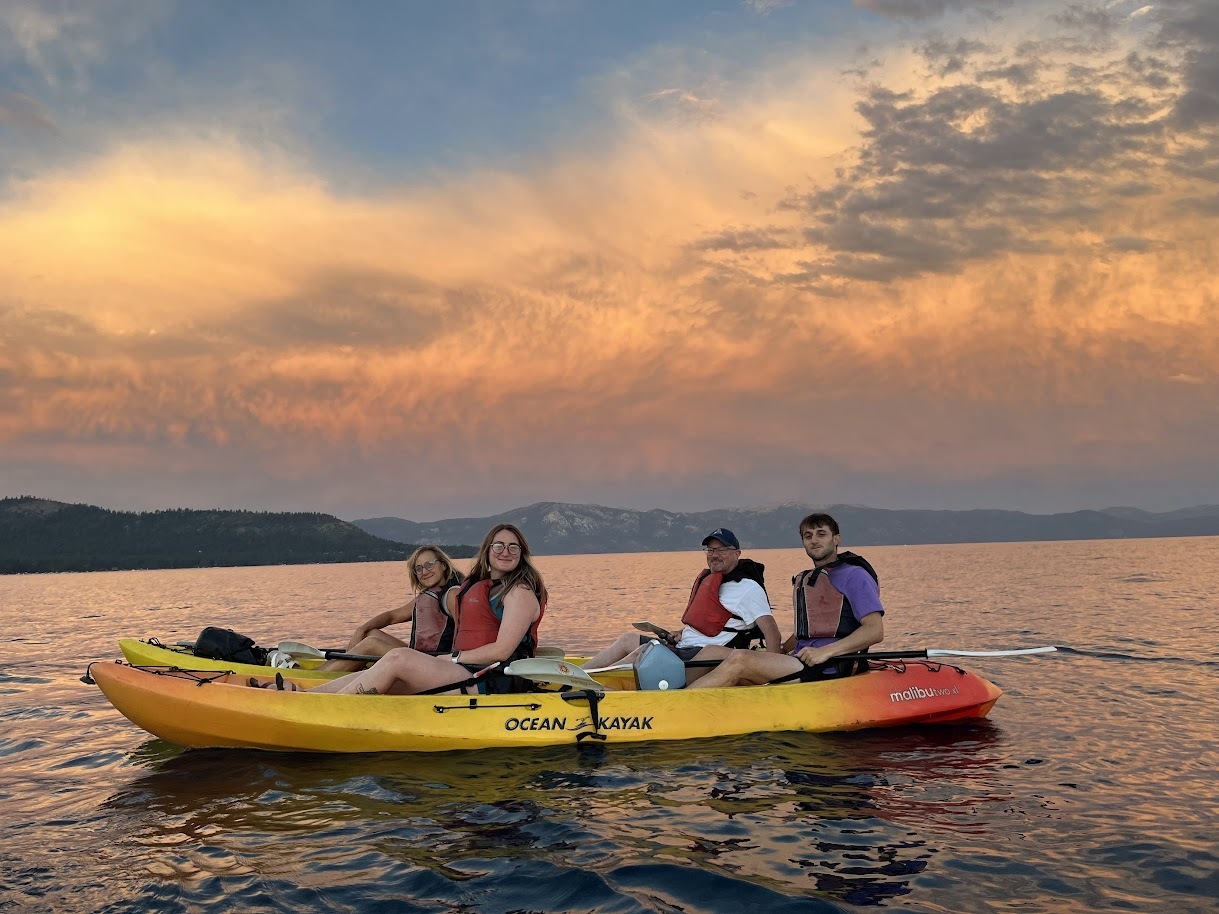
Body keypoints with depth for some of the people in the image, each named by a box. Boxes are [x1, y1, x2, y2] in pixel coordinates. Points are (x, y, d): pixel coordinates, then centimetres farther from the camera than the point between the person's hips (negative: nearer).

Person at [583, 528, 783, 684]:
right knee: (628, 639, 3)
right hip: (683, 649, 9)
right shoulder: (708, 580, 20)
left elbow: (772, 633, -15)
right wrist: (675, 636, 16)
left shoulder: (749, 588, -7)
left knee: (643, 652, -23)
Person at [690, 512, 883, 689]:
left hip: (827, 671, -8)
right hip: (800, 664, 8)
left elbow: (875, 631, -11)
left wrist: (825, 652, -19)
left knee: (739, 660, -24)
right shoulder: (803, 580, 23)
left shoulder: (853, 575, -1)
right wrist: (775, 652, 18)